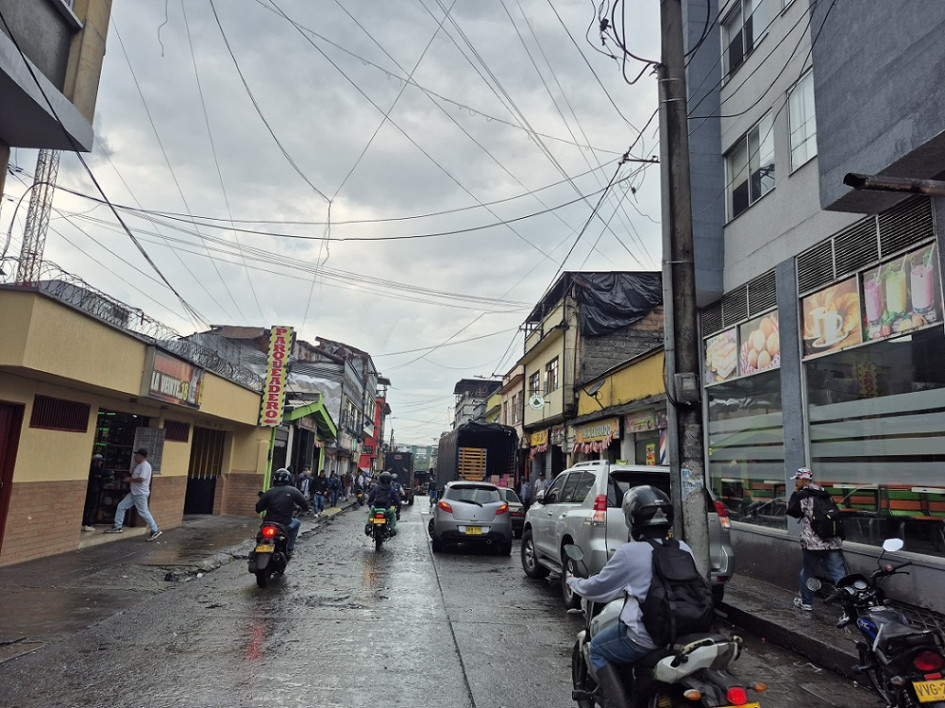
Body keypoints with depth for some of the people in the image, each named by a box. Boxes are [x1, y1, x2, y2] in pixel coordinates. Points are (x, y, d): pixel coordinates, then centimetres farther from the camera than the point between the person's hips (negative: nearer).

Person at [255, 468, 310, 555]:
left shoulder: (269, 491, -1)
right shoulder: (293, 491, -5)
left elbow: (258, 508, 2)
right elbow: (305, 504, -4)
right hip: (285, 525, -3)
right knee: (297, 523, 28)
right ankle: (289, 548, 23)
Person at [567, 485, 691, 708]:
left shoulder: (630, 553, -14)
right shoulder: (684, 549, 2)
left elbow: (597, 588, -2)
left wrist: (574, 582, 19)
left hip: (646, 637, -6)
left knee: (598, 649, 15)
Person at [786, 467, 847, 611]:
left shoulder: (802, 495, -7)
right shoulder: (824, 493, 14)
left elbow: (792, 511, 0)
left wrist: (795, 493, 5)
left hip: (813, 542, -5)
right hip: (833, 541, 5)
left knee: (806, 573, 14)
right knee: (839, 575, -1)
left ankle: (805, 602, 27)